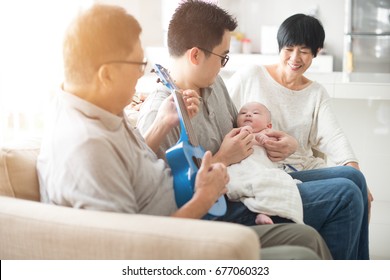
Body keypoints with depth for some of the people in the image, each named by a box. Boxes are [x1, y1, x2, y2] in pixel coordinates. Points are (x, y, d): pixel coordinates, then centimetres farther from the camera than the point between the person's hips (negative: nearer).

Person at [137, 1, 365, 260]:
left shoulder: (213, 82, 4)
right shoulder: (158, 113, -22)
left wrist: (288, 143, 2)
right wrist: (222, 159, -19)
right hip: (223, 210, -9)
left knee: (350, 177, 14)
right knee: (345, 196, -14)